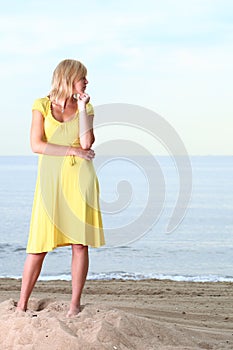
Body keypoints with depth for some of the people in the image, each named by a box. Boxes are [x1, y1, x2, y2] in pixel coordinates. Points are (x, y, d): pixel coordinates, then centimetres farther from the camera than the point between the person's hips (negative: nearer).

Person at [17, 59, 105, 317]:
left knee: (80, 242, -2)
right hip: (51, 179, -2)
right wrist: (73, 150, -9)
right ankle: (22, 304, 6)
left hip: (80, 179, 2)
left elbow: (87, 143, -6)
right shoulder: (42, 105, 2)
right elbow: (37, 145, -8)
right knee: (40, 243, -2)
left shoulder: (85, 107, 9)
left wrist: (81, 108, -5)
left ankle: (75, 305, 6)